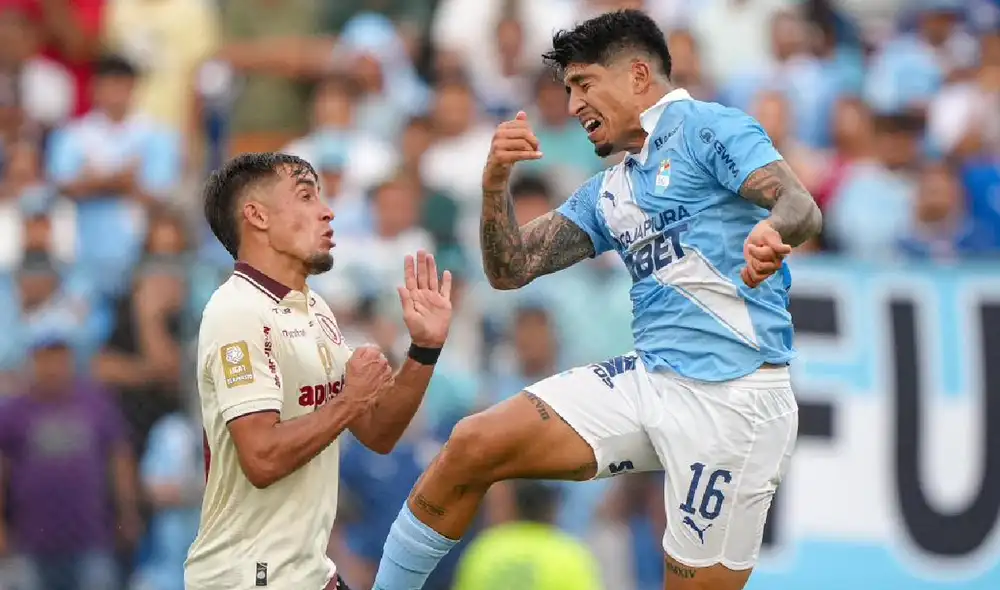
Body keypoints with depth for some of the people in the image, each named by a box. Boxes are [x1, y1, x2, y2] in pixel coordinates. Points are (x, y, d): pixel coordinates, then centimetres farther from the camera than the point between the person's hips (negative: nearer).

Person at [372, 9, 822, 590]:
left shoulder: (707, 127, -2)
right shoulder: (607, 193, 21)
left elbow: (803, 209, -16)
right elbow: (512, 269, 17)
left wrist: (771, 229, -40)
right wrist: (496, 182, -1)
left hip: (733, 395, -7)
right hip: (648, 381, 7)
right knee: (472, 446, -3)